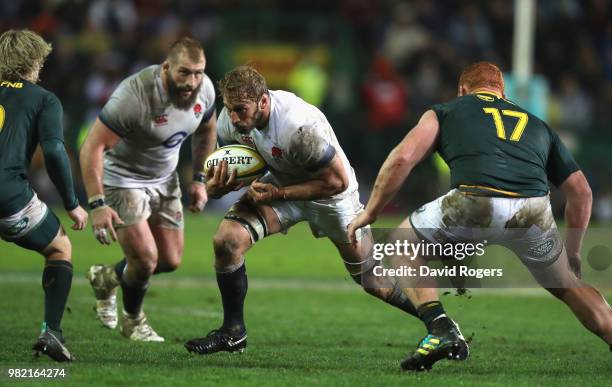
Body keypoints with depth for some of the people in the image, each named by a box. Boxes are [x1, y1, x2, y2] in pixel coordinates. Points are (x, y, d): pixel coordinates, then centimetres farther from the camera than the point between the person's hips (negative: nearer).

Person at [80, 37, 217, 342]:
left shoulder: (204, 88, -13)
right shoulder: (135, 96, -33)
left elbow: (206, 130, 11)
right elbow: (92, 148, -31)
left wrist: (199, 179, 9)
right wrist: (97, 205, -35)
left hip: (165, 179, 7)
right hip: (123, 178, -7)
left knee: (170, 261, 8)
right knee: (145, 259, -14)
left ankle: (106, 278, 37)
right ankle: (133, 321, 18)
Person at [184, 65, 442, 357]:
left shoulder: (300, 125, -38)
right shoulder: (229, 122, -20)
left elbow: (337, 181, -28)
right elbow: (237, 169, -2)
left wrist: (279, 194, -32)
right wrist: (217, 186, -27)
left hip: (330, 196, -4)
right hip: (279, 184, 5)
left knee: (375, 282, 5)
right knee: (227, 240, -19)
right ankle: (233, 332, -3)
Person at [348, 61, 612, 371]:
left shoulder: (445, 112, 27)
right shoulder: (536, 125, 35)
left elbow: (403, 158, 13)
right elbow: (580, 191, 31)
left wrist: (369, 213, 23)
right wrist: (572, 254, 41)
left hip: (473, 205, -3)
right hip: (533, 210, 3)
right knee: (567, 287, 29)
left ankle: (441, 329, 6)